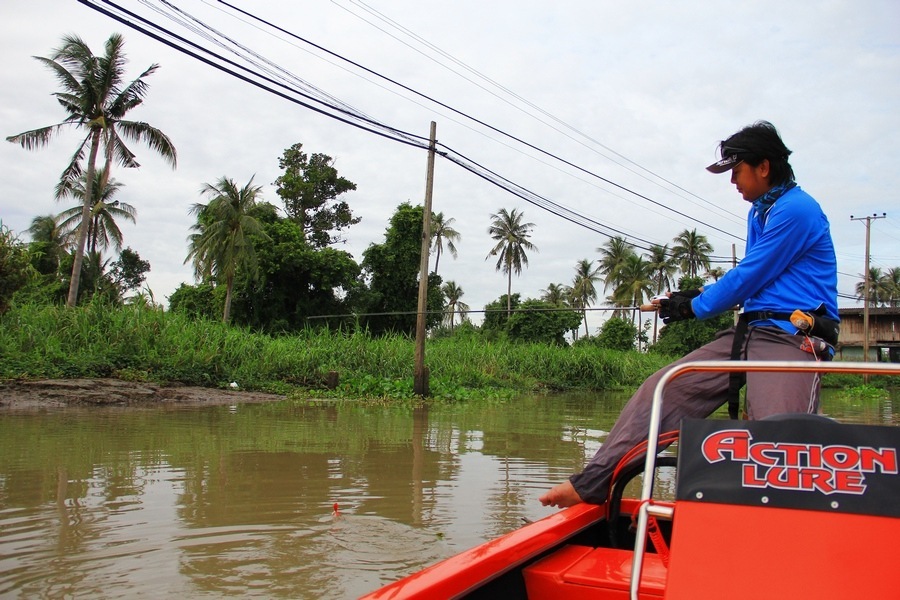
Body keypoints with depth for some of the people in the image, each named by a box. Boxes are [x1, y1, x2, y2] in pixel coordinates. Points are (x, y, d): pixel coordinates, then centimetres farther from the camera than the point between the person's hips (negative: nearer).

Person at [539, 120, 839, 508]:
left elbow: (747, 278, -9)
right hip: (750, 331, 8)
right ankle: (592, 483, -7)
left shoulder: (796, 209, -8)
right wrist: (697, 296, 18)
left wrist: (693, 308, 2)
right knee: (662, 389, -5)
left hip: (793, 339, -8)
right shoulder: (760, 210, 23)